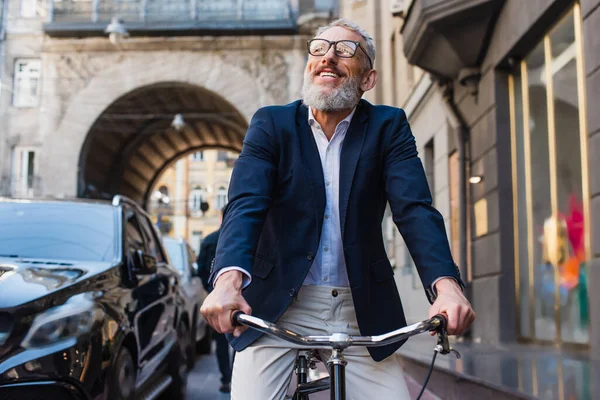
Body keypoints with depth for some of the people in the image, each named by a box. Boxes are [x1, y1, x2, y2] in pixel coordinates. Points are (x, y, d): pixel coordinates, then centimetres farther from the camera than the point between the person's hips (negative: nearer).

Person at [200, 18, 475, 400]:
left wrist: (446, 283, -30)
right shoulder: (271, 124, 0)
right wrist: (229, 280, -33)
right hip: (278, 308, -1)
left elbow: (415, 208, -11)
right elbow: (246, 204, -14)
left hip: (362, 311, 1)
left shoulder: (388, 126, 2)